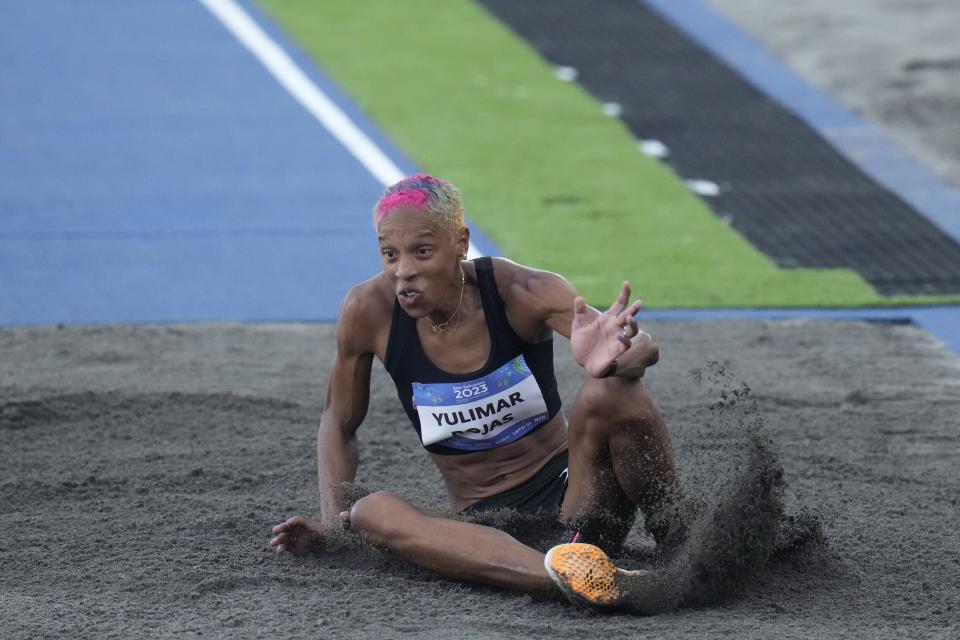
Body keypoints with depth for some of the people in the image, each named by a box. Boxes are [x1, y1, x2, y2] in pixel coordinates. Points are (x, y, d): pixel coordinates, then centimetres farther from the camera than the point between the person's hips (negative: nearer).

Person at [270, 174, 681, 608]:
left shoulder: (520, 292, -13)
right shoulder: (370, 311, -8)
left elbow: (642, 347, -28)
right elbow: (338, 424, 9)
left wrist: (611, 358, -53)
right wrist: (332, 523, -7)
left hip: (572, 491, -2)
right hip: (487, 521, 2)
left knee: (612, 390, -31)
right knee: (372, 512, -32)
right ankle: (562, 576, -53)